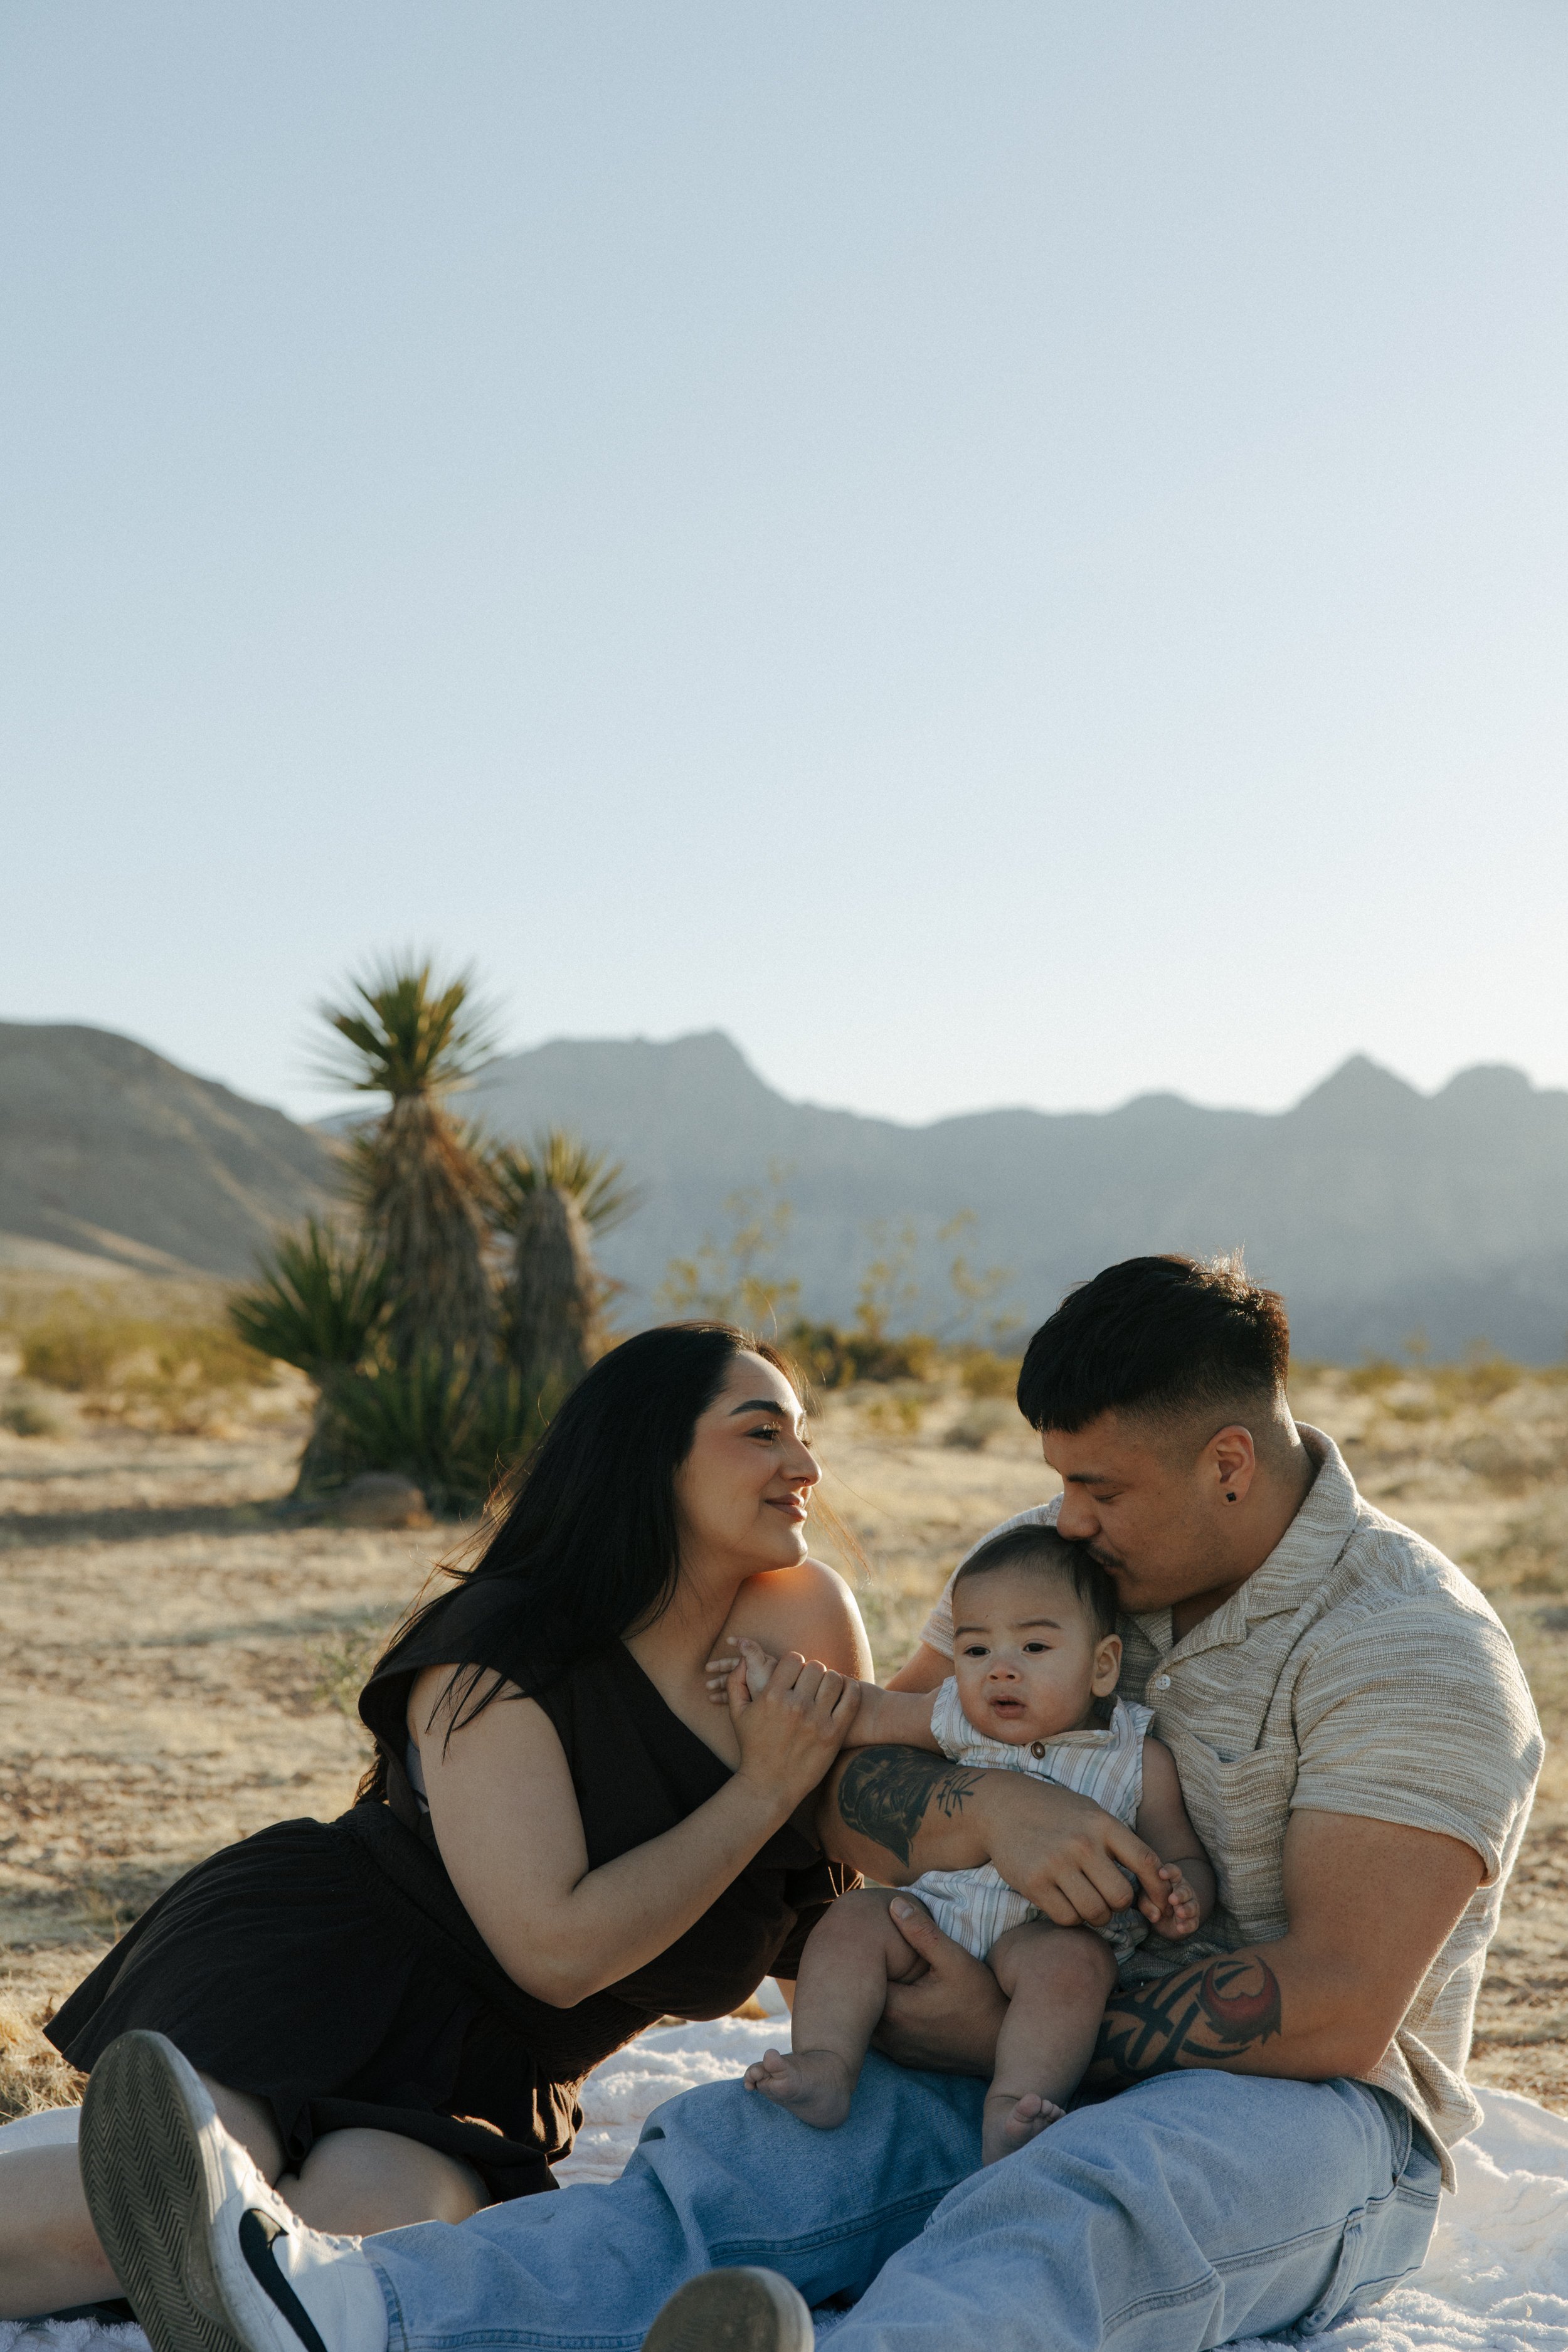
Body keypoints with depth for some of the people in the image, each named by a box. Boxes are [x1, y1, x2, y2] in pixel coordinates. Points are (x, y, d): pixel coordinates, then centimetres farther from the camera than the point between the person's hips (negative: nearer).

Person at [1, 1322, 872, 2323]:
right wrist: (763, 1792, -15)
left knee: (380, 2217, -33)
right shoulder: (501, 1654, -14)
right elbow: (556, 1950, -19)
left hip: (477, 2084, 4)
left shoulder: (807, 1622, 1)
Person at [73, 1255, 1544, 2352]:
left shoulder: (1412, 1651, -13)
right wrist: (988, 1810, -21)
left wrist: (1009, 2033, -18)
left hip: (1318, 2119, -5)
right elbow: (850, 1791, 3)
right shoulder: (1064, 1559, 8)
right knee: (753, 2145, -24)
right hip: (1038, 2080, 5)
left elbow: (1331, 2009, -22)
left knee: (1075, 2212, -40)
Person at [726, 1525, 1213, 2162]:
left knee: (1072, 1961, -35)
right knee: (852, 1920, -17)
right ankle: (824, 2066, -26)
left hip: (1056, 1927, -4)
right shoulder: (959, 1719, 8)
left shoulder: (1140, 1762, -1)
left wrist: (1178, 1899, -18)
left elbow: (1185, 1859, 5)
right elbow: (869, 1714, 20)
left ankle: (1009, 2109, -44)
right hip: (939, 1908, 4)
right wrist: (779, 1687, 9)